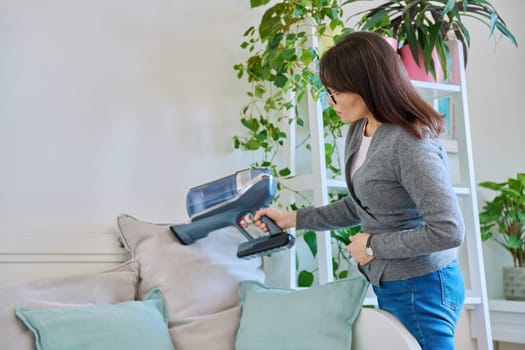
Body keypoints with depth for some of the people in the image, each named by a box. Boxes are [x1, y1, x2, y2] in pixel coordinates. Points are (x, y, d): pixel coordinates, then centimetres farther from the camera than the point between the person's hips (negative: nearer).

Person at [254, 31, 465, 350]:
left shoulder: (411, 144, -26)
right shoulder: (359, 131, 2)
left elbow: (449, 231, -27)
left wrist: (372, 244, -19)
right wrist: (293, 219, 11)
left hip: (420, 291, -9)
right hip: (389, 286, 9)